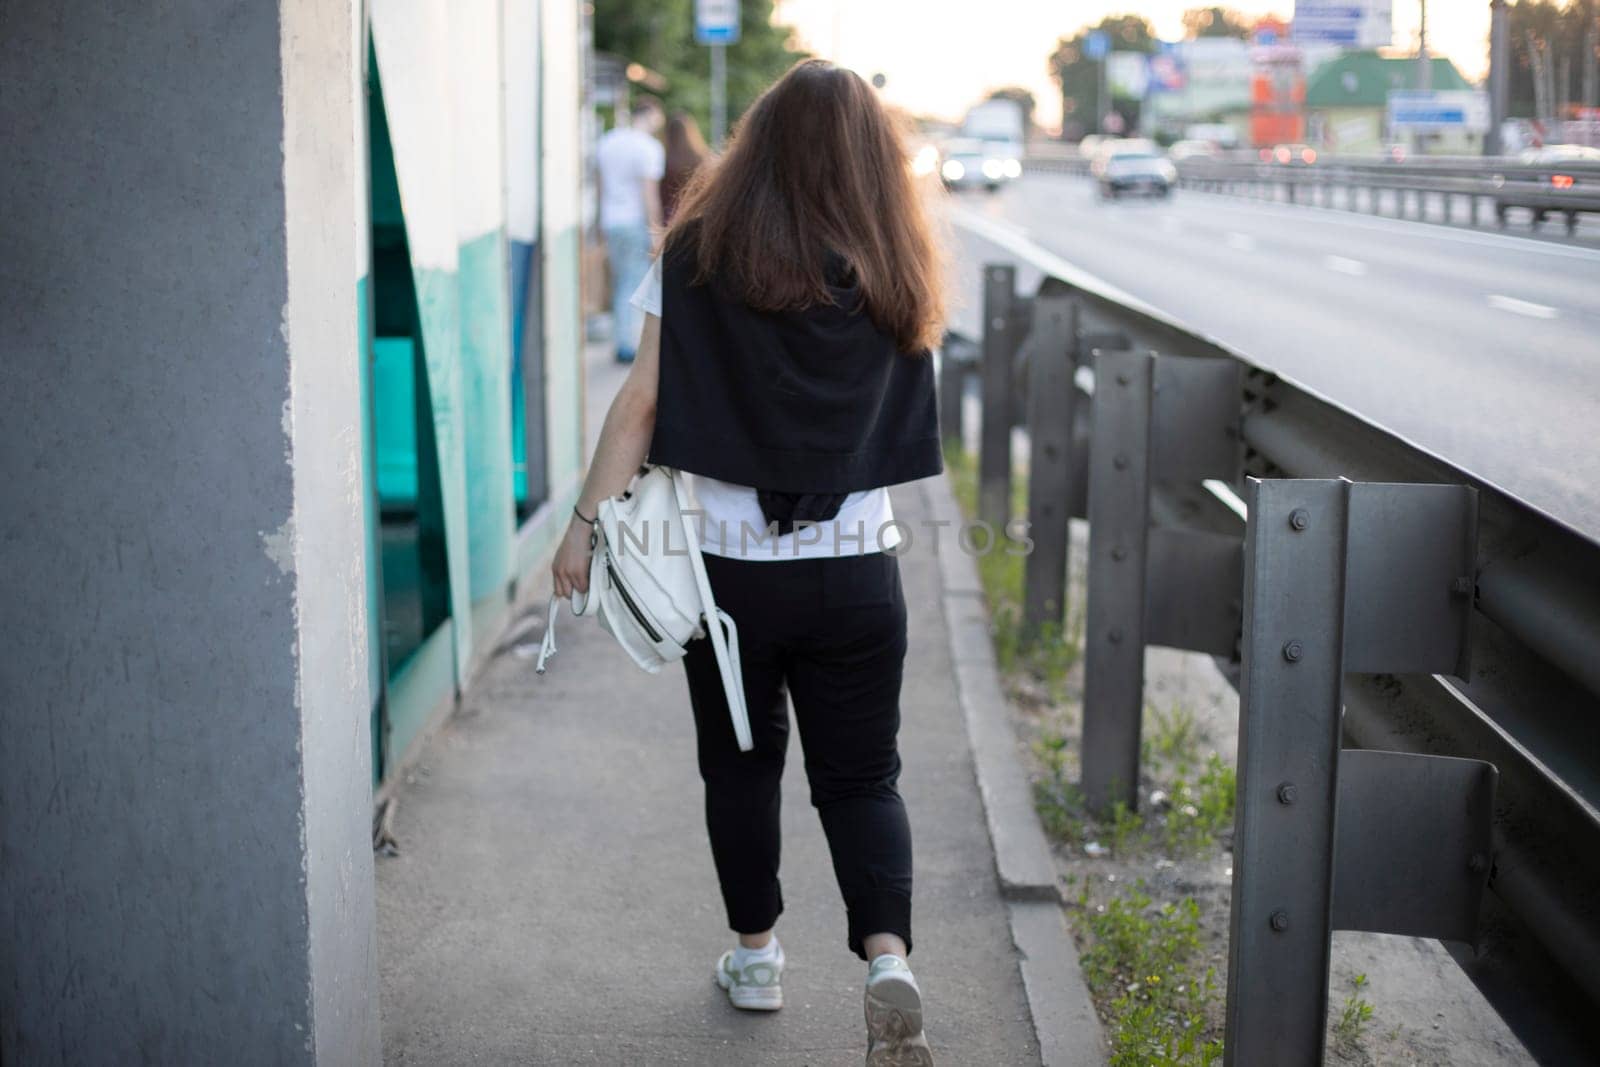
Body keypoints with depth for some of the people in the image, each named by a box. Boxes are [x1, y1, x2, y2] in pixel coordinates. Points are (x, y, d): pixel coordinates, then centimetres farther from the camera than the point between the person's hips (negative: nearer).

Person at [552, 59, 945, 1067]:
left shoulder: (700, 255, -6)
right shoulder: (890, 276, 0)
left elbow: (642, 401, -9)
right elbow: (900, 421, 5)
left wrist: (587, 520, -6)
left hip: (728, 560, -1)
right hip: (855, 567, 1)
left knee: (741, 763, 18)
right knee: (861, 775, 10)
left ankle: (757, 955, 30)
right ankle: (888, 957, -9)